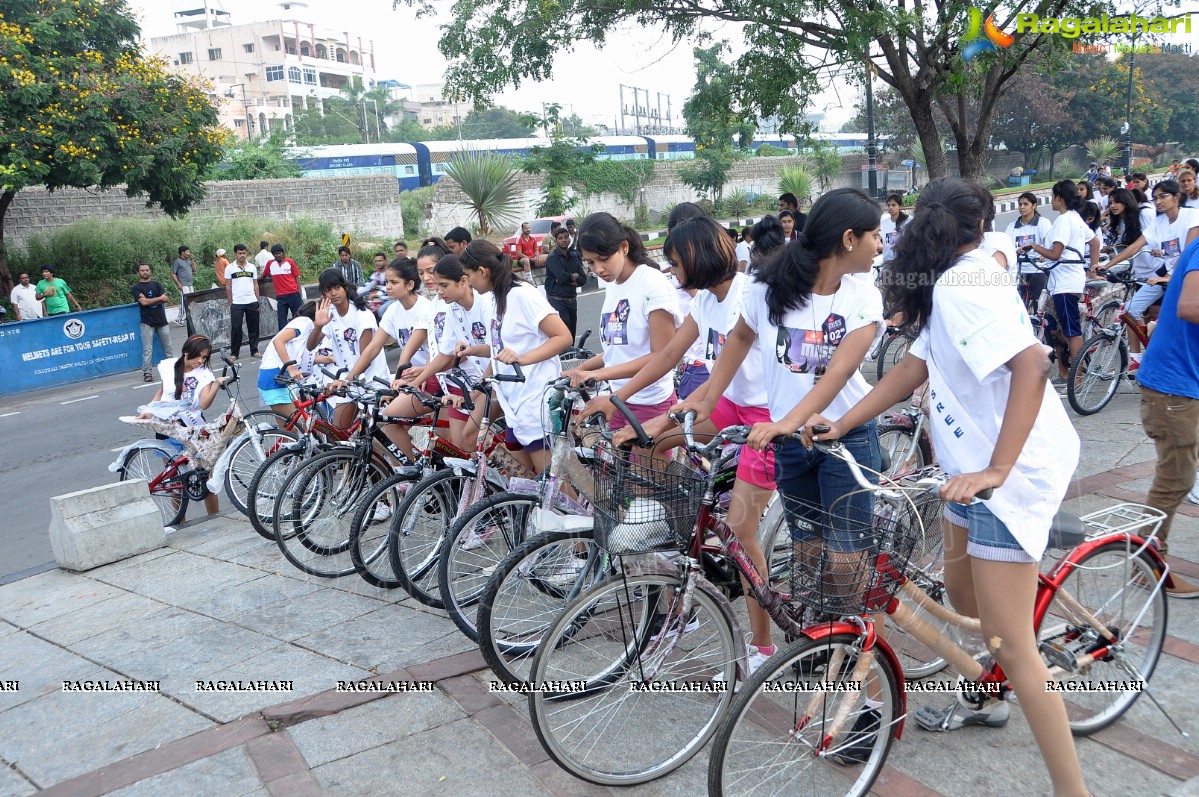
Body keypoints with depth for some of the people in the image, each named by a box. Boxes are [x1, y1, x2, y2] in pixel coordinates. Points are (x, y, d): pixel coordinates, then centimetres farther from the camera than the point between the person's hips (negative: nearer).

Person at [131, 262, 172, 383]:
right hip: (147, 322, -3)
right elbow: (143, 302, -12)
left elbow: (165, 299, 0)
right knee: (147, 349, -7)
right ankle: (147, 372, -5)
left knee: (167, 347, 9)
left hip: (161, 320, 3)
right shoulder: (136, 288, 3)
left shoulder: (157, 284, 13)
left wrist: (149, 301, -9)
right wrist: (159, 298, -4)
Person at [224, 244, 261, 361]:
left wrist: (257, 301, 5)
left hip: (252, 302, 2)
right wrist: (230, 302, -2)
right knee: (236, 328, 0)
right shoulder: (230, 268, 2)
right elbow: (228, 286, 2)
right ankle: (234, 353, 7)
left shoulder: (252, 267, 8)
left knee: (254, 327, 6)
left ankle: (254, 350, 15)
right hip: (236, 303, -2)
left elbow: (255, 285, 11)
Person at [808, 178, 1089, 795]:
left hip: (1013, 472, -10)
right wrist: (842, 423, 4)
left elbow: (1031, 362, -31)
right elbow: (915, 366, 10)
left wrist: (996, 469, -35)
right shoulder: (960, 281, 10)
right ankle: (982, 700, 49)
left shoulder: (960, 283, -19)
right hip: (978, 464, 10)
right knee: (961, 591, 26)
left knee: (1009, 643, -7)